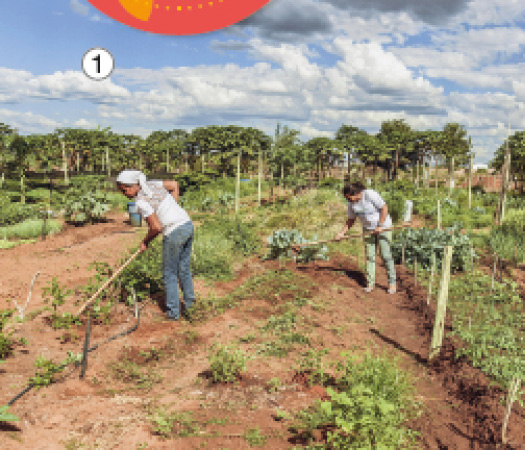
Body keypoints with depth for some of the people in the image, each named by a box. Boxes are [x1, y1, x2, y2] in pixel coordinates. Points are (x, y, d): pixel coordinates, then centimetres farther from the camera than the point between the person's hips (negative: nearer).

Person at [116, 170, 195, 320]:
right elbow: (174, 185, 20)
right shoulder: (151, 184, 7)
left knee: (169, 274, 8)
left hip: (174, 233, -8)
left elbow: (156, 228, -18)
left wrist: (145, 242, 0)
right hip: (188, 225, 8)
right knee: (184, 268, 23)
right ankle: (189, 303, 36)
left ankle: (173, 312, 16)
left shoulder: (141, 201, -15)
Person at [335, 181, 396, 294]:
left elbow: (384, 208, -20)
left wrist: (380, 226, -21)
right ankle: (370, 284, 7)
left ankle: (392, 283, 2)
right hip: (368, 229, 6)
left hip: (383, 226, -6)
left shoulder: (370, 194, -21)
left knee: (385, 254, -8)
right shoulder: (351, 203, -1)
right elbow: (351, 220, 9)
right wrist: (342, 233, 1)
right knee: (369, 256, 2)